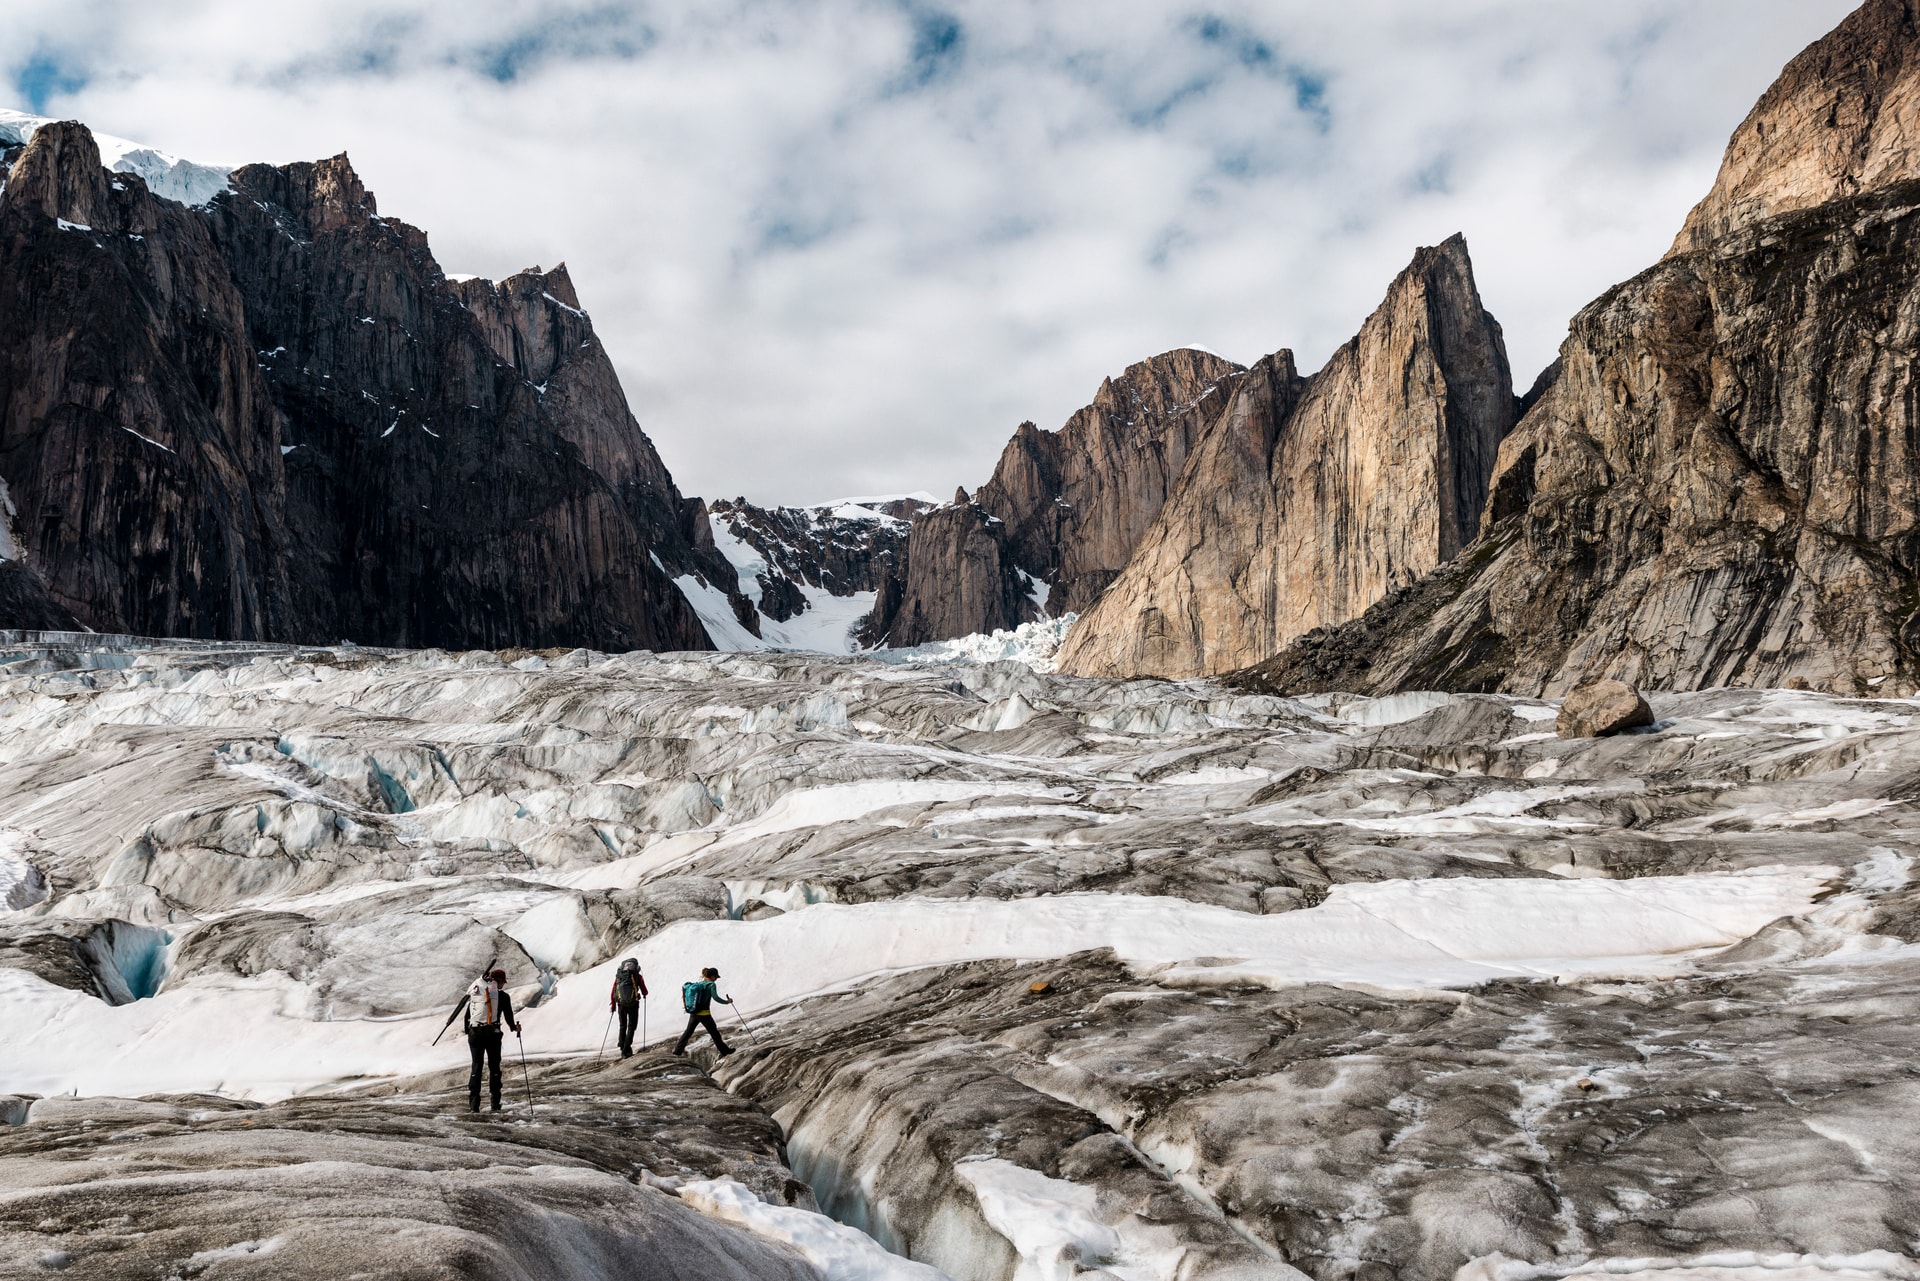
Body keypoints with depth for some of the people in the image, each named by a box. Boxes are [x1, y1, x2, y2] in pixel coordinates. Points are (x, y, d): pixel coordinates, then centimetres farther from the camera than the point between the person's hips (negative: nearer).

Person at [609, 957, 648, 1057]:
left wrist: (612, 1005, 24)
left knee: (623, 1026, 21)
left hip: (621, 1004, 3)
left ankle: (623, 1049, 19)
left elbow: (612, 993, 11)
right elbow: (644, 991, 5)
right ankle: (626, 1050, -2)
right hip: (633, 1004, -3)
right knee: (631, 1026, 10)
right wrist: (644, 995, 29)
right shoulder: (638, 976, 0)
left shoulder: (618, 976, 8)